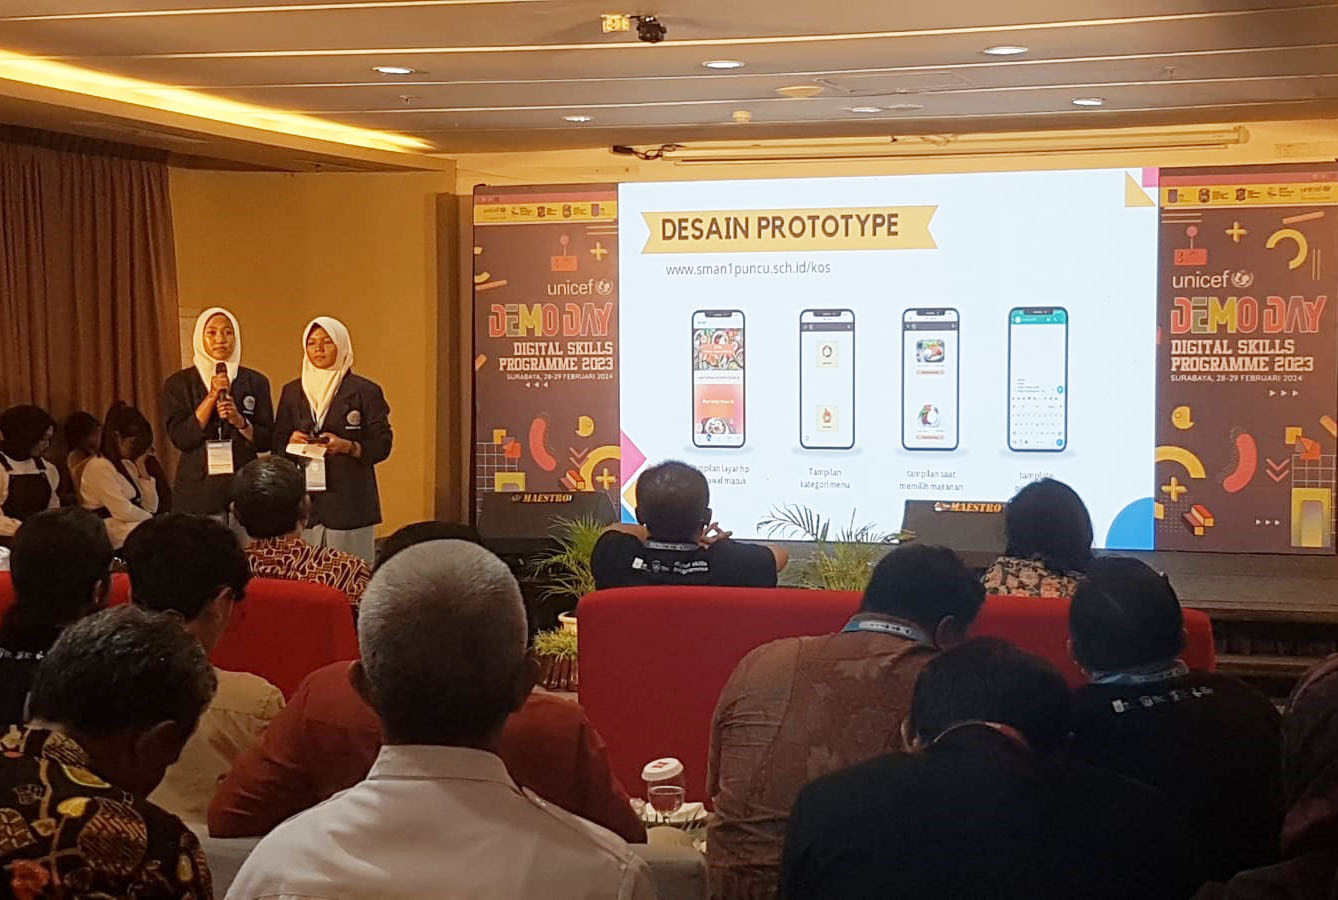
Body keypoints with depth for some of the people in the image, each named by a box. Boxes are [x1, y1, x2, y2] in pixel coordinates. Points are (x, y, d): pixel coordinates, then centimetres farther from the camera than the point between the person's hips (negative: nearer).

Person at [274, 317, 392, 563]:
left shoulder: (365, 391, 3)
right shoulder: (292, 392, 15)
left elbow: (382, 445, -1)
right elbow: (277, 442, 17)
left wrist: (347, 446, -18)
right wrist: (290, 442, -6)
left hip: (350, 499, -3)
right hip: (304, 499, 3)